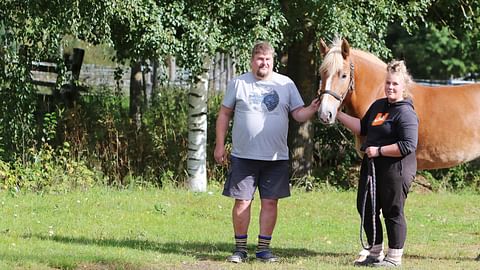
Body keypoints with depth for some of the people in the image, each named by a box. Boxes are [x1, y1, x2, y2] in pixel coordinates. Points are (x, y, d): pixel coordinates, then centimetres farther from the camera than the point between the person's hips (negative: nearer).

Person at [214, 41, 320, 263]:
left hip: (275, 157, 1)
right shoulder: (238, 84, 3)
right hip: (243, 156, -1)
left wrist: (311, 110, -18)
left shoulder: (286, 84, 6)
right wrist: (219, 145, 3)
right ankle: (240, 248, 10)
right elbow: (224, 114, 7)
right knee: (242, 202, 0)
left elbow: (298, 114, 4)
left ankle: (263, 248, 13)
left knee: (270, 202, 4)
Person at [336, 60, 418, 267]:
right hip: (372, 166, 10)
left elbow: (408, 146, -24)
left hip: (395, 170, -9)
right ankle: (375, 253, 28)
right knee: (365, 208, 15)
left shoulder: (406, 113, -16)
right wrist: (339, 115, 17)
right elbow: (362, 128, 23)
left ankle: (394, 258, 10)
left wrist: (379, 151, -21)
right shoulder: (378, 105, 12)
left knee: (392, 212, -1)